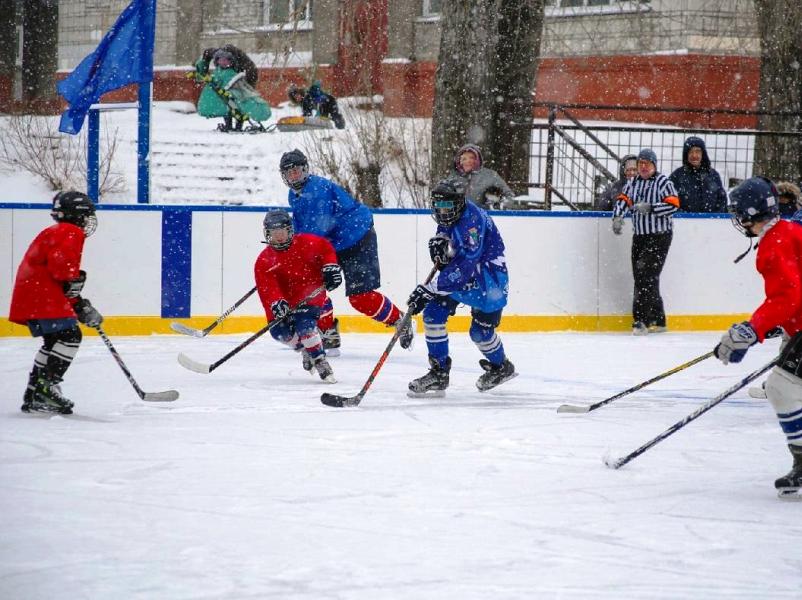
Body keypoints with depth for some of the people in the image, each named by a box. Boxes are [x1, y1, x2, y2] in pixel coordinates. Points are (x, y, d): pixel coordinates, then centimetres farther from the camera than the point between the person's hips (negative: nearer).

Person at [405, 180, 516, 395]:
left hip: (488, 278, -8)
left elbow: (464, 266, -37)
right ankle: (439, 372, 0)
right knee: (433, 312, -8)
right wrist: (439, 241, -10)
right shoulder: (447, 218, -3)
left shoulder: (471, 219, -31)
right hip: (459, 274, 8)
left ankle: (501, 367, 29)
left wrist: (431, 288, -39)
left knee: (481, 331, -2)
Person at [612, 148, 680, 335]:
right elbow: (623, 201, 2)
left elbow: (673, 205, -16)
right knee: (641, 277, 8)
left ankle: (641, 320, -18)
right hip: (639, 236, 7)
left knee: (647, 276, -16)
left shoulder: (663, 182, -7)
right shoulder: (633, 183, 12)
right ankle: (658, 320, 18)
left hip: (659, 236, -7)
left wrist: (650, 208, -26)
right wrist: (617, 217, -17)